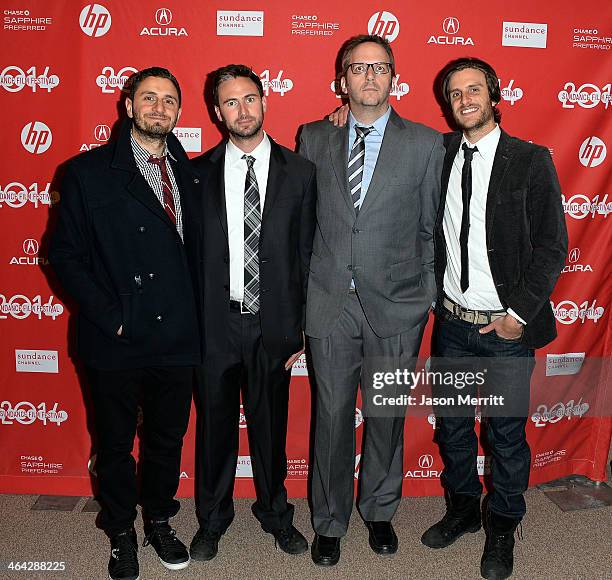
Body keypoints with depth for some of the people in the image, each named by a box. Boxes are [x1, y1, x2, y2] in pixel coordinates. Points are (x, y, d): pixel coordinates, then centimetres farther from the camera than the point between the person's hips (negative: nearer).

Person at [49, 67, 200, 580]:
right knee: (115, 444, 14)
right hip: (117, 342, -2)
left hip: (176, 340, 3)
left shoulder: (190, 172, 6)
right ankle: (121, 532, 36)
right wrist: (108, 317, -11)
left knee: (167, 440, 17)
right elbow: (65, 254, -5)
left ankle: (159, 520, 40)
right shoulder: (88, 172, -4)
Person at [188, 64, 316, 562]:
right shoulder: (199, 174, 1)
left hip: (273, 322, 0)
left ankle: (275, 512, 38)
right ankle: (213, 518, 36)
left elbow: (306, 254, 1)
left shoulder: (299, 172, 0)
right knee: (215, 423, 14)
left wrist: (300, 326, -1)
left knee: (271, 423, 15)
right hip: (214, 321, 0)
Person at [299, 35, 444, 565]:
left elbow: (432, 229, 5)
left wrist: (425, 293, 3)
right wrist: (303, 288, 6)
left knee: (387, 415, 13)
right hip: (329, 303, 1)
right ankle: (330, 521, 31)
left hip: (396, 305, 0)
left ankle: (379, 510, 38)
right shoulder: (314, 139, 5)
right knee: (333, 415, 10)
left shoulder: (426, 144, 1)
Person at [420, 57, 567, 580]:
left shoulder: (531, 161, -7)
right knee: (452, 425, 16)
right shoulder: (439, 154, 3)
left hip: (506, 326, -3)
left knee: (507, 433, 9)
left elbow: (552, 244, -8)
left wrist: (518, 314, -12)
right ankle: (462, 510, 39)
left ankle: (502, 528, 33)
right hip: (452, 321, 4)